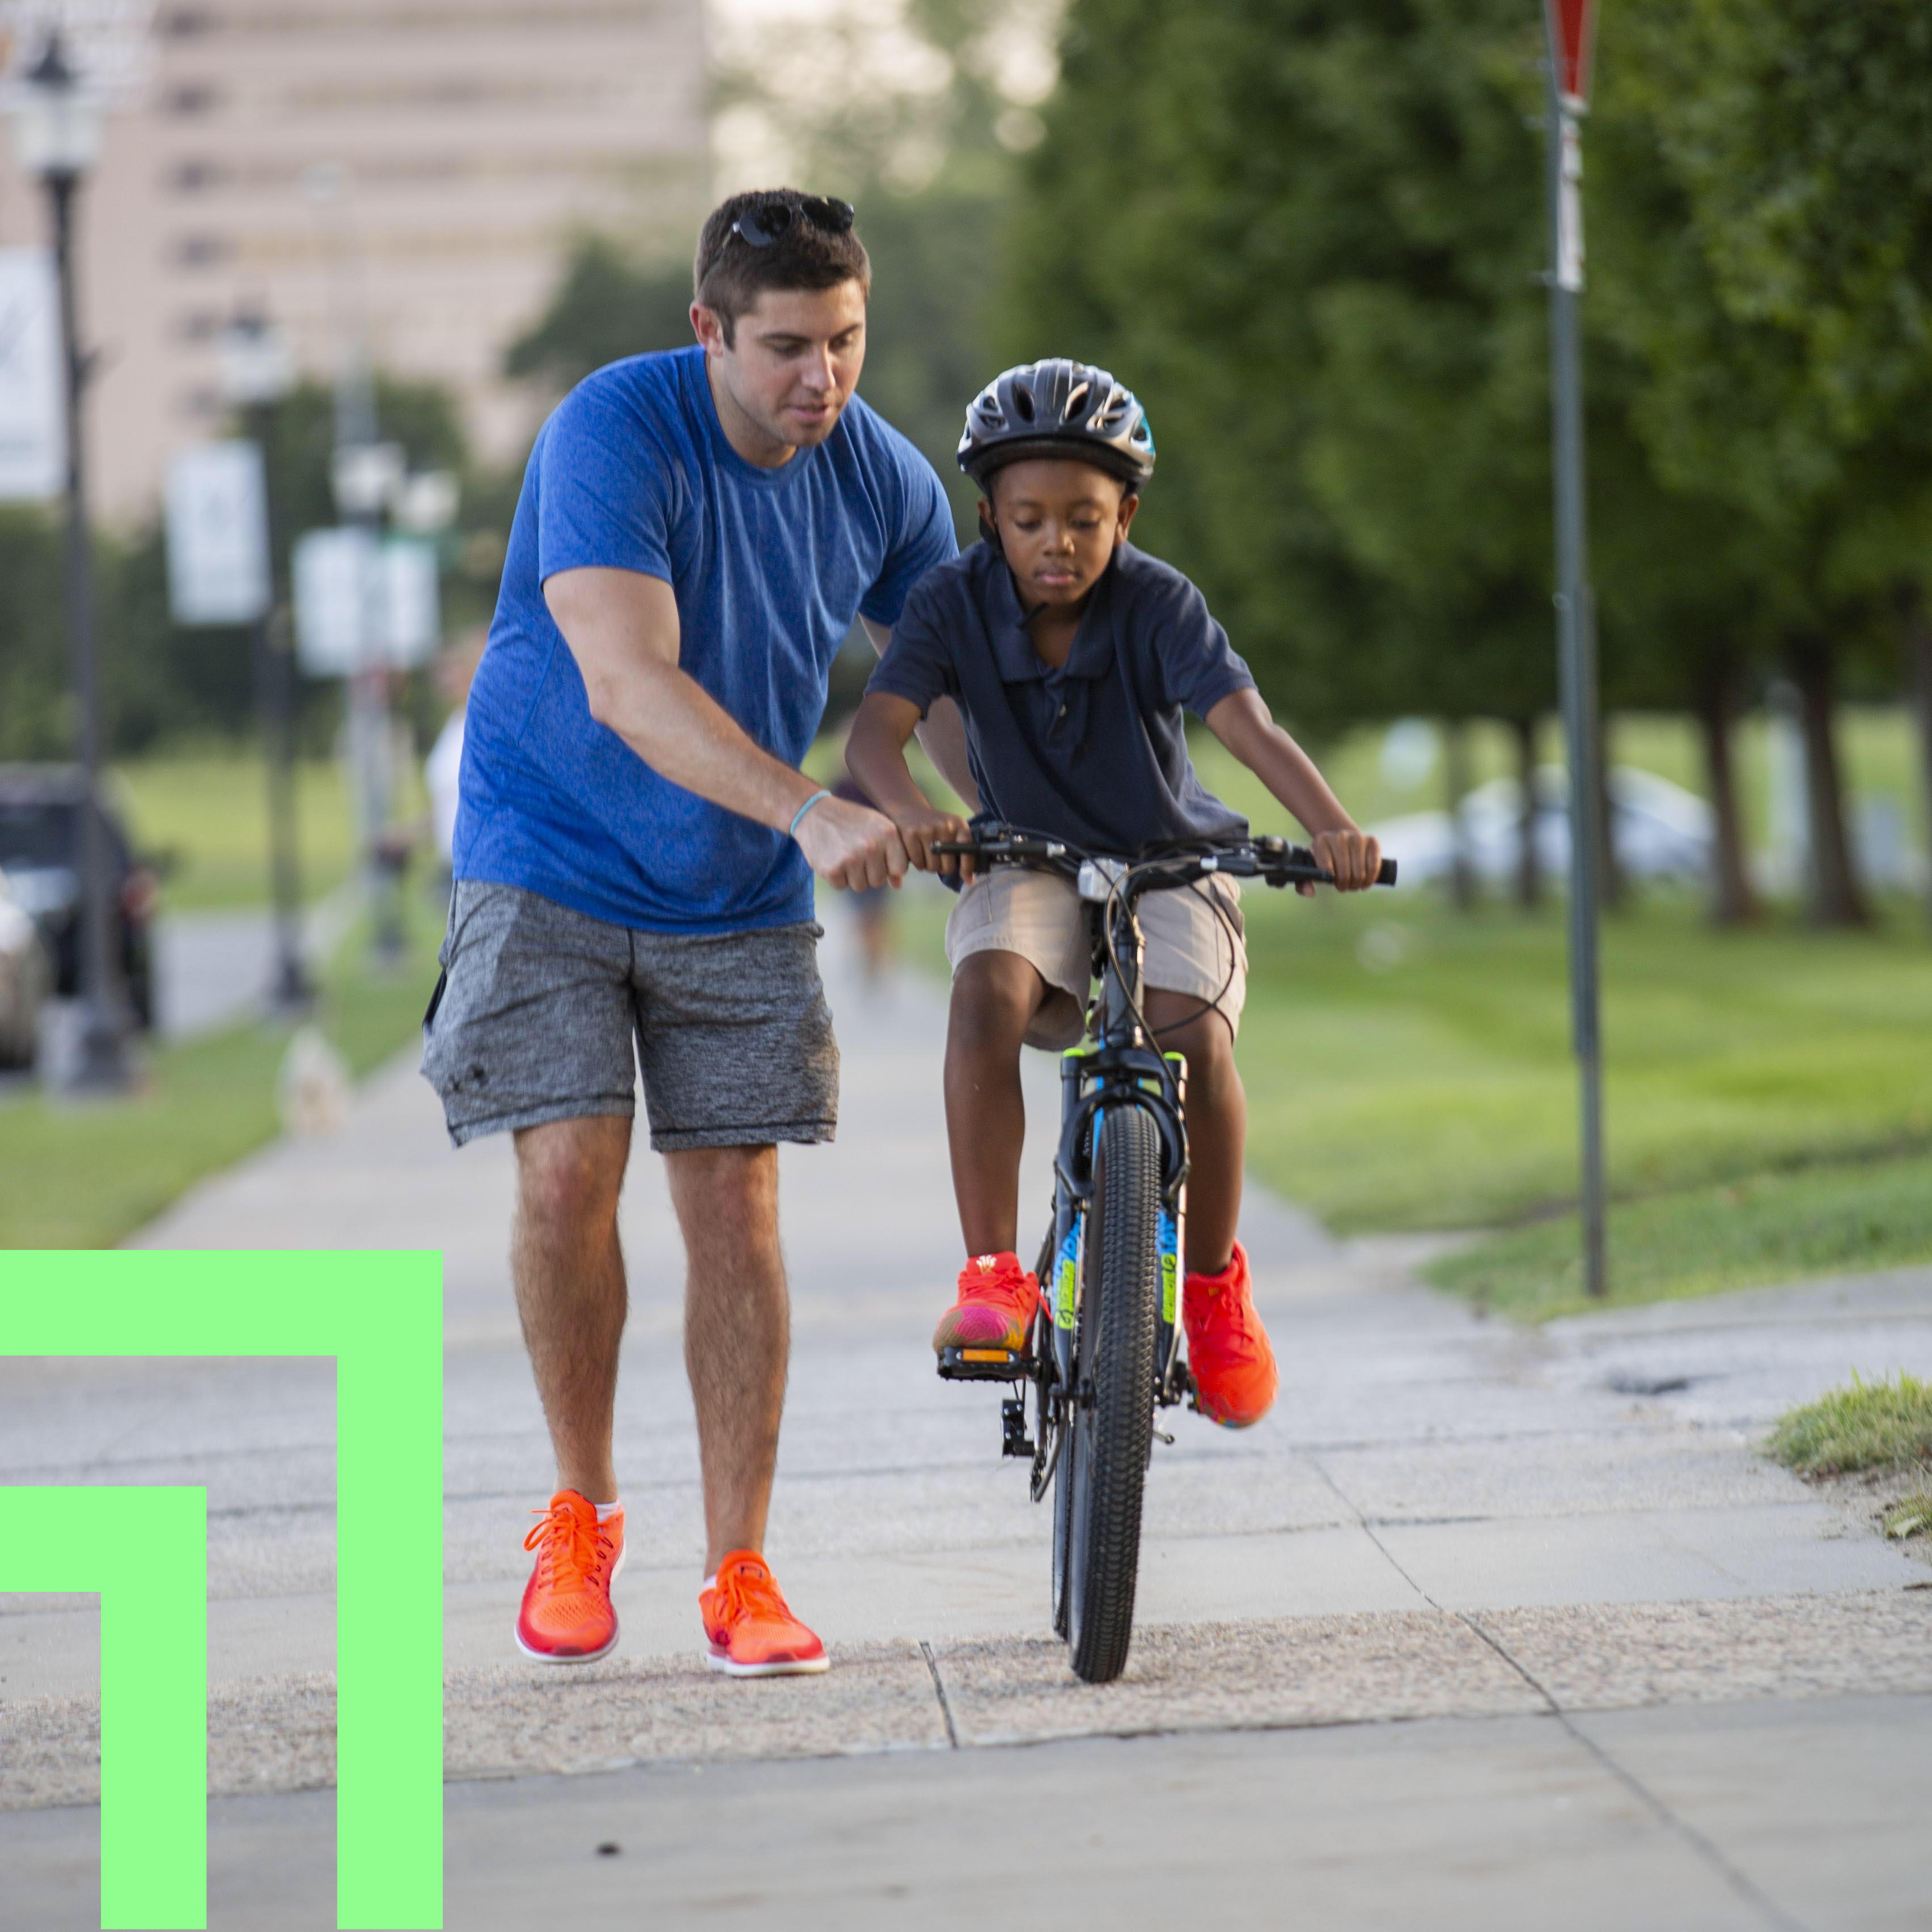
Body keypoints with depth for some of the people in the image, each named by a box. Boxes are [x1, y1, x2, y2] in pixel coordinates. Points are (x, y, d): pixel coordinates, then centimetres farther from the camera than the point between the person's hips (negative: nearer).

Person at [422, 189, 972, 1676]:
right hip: (552, 863, -3)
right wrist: (812, 811, -46)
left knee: (735, 1203, -3)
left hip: (738, 890, 4)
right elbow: (627, 683, -35)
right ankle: (581, 1514, 5)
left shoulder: (882, 478, -6)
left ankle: (739, 1570, 4)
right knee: (569, 1168, -16)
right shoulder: (613, 435, -22)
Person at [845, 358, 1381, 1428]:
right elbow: (877, 727, -28)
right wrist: (909, 810, -51)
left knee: (1196, 1036, -28)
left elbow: (1248, 724, -31)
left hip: (1169, 866, -1)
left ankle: (1215, 1283, -2)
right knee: (987, 992, -33)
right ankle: (994, 1279, -27)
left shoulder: (1158, 604, -17)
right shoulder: (954, 603, -14)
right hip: (1029, 865, 1)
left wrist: (1331, 826, -50)